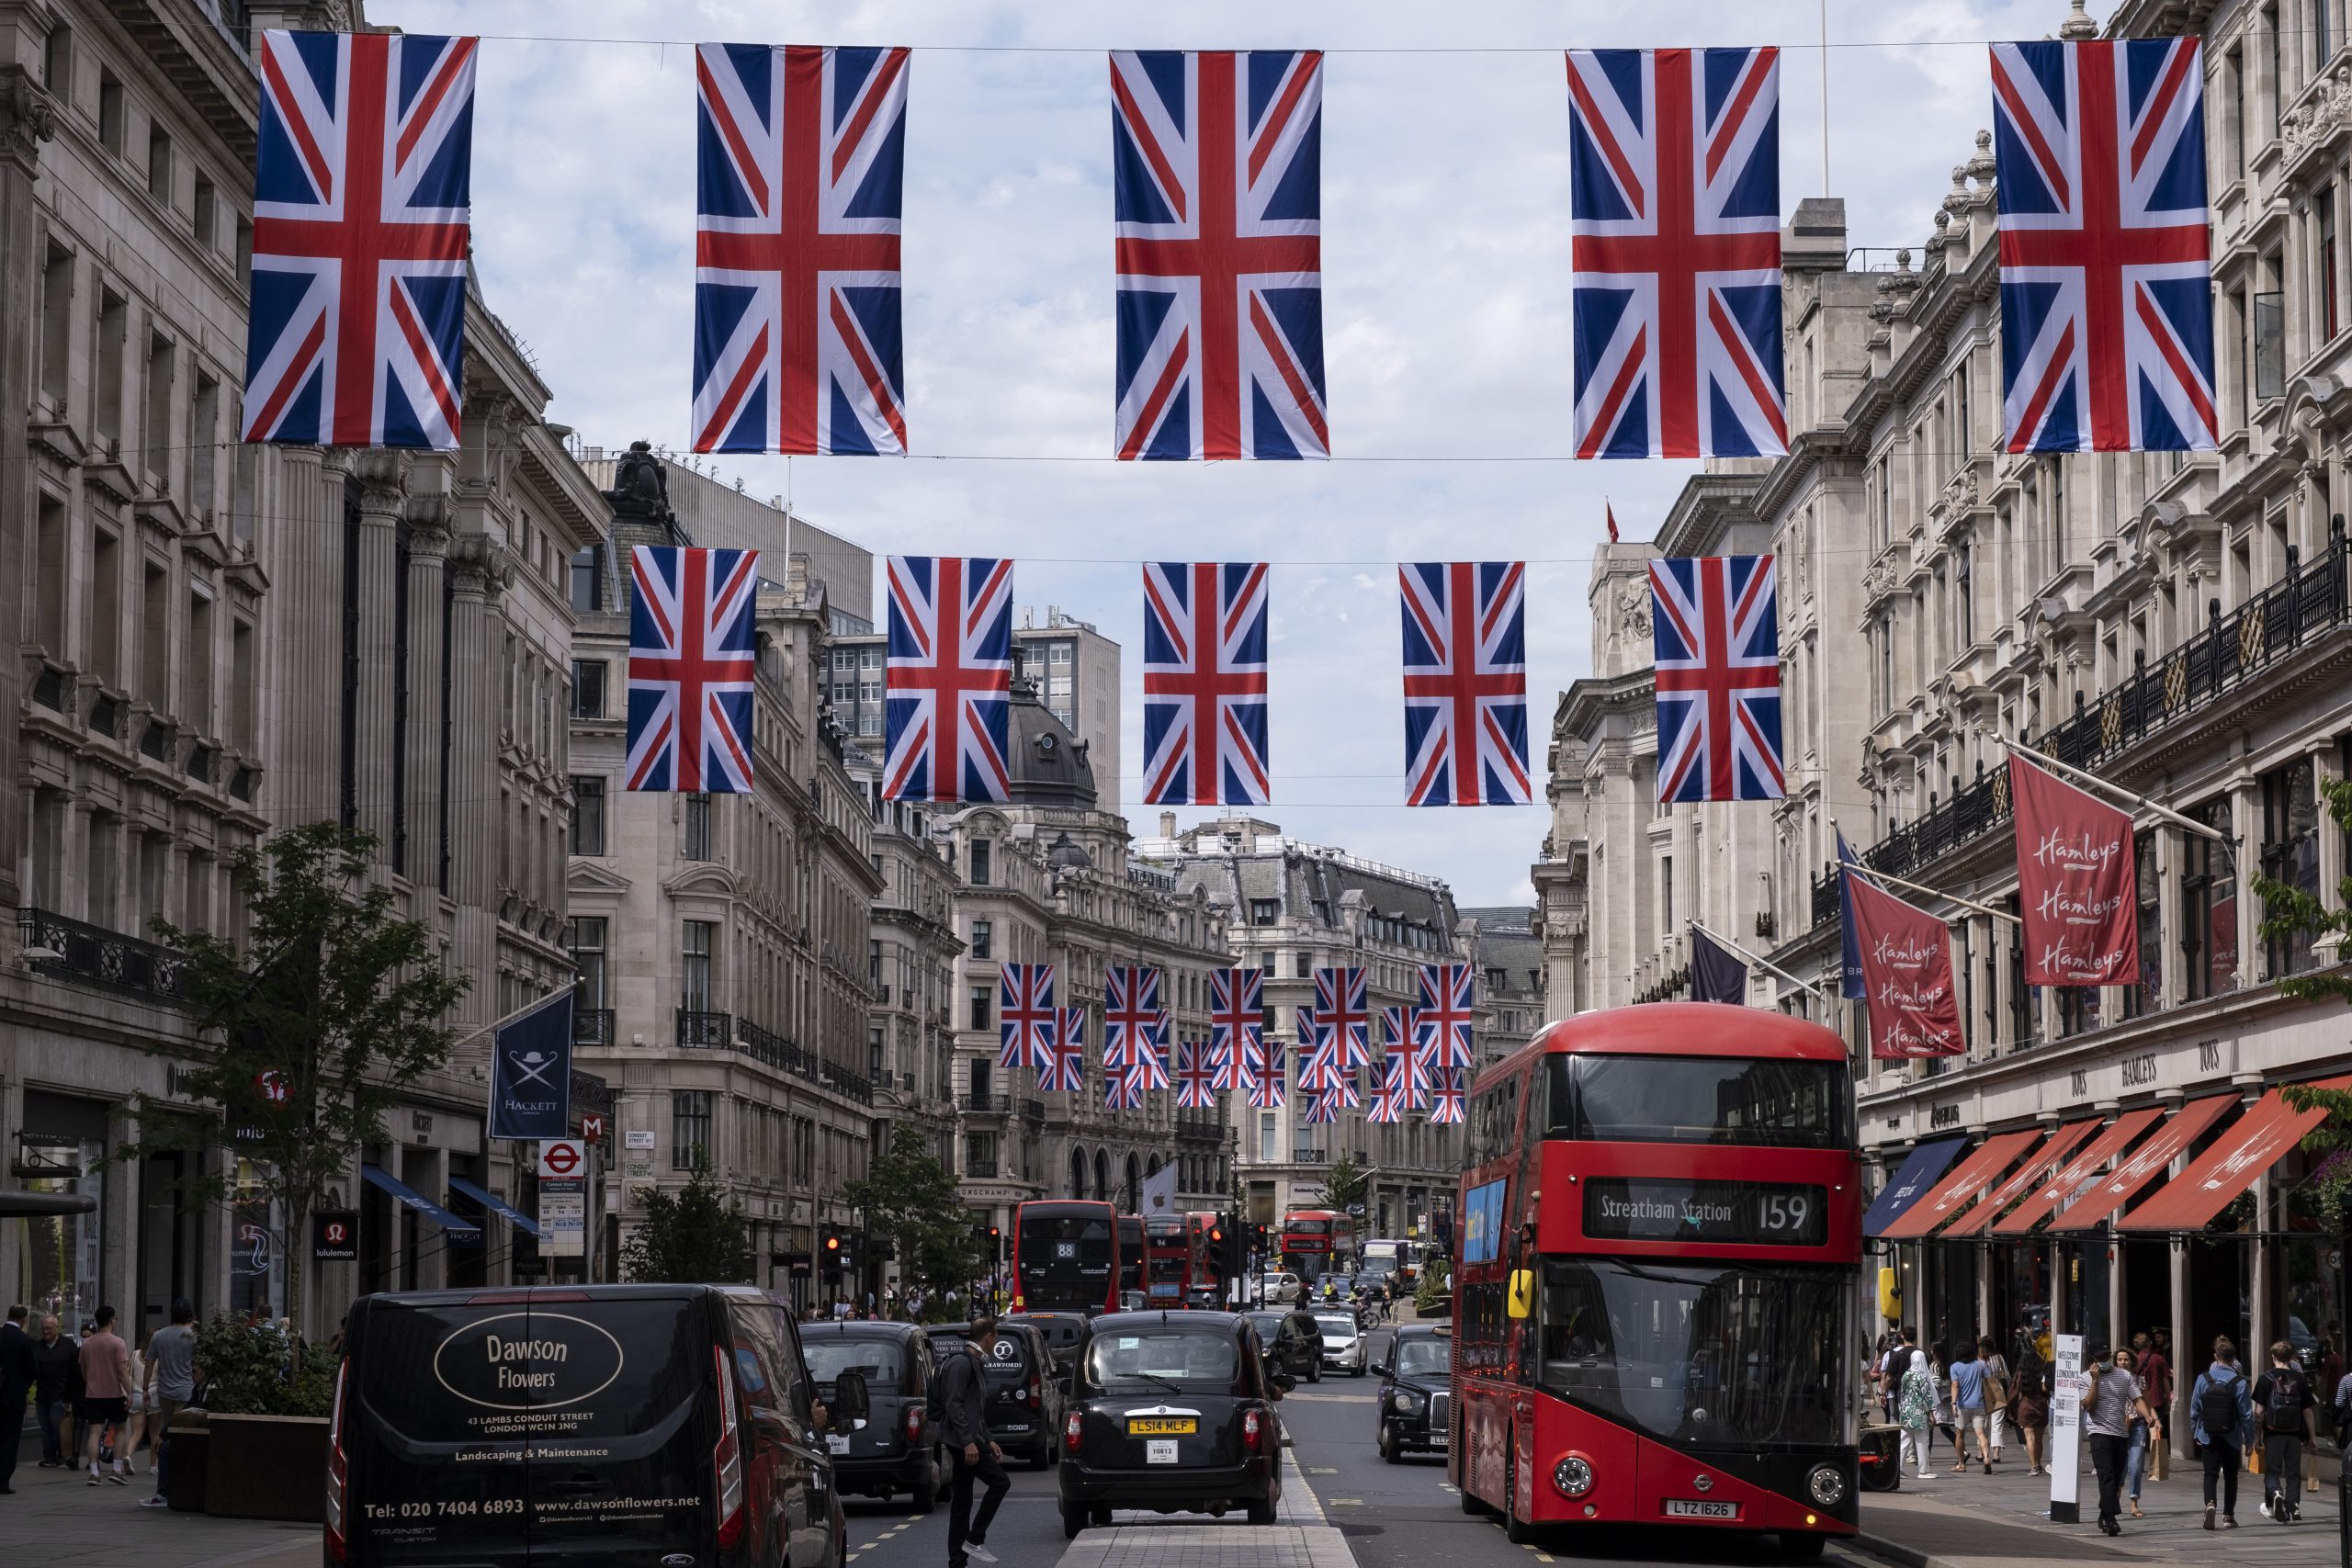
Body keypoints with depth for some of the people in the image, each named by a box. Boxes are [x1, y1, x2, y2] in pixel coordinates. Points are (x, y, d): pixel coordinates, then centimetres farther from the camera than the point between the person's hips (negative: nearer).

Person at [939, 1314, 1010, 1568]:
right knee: (999, 1482, -11)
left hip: (969, 1440, 10)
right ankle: (975, 1539, -8)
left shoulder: (976, 1364, 20)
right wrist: (968, 1441, -23)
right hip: (963, 1440, -10)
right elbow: (954, 1405, -19)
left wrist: (987, 1441, 21)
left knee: (961, 1502, 8)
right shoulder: (962, 1363, -12)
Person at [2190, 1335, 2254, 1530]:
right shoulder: (2239, 1383, -11)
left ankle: (2209, 1504, -22)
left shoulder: (2203, 1380, -5)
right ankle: (2228, 1515, 18)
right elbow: (2246, 1415, -9)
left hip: (2208, 1438, 0)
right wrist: (2249, 1439, 1)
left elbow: (2194, 1411, 0)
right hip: (2231, 1438, 0)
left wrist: (2195, 1433, 12)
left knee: (2210, 1474, 4)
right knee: (2230, 1475, 14)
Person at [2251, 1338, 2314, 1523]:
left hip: (2273, 1433, -2)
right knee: (2293, 1473, 10)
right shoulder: (2300, 1379, 2)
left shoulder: (2266, 1379, -4)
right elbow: (2307, 1411, 6)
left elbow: (2259, 1410, -5)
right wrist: (2311, 1436, 15)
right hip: (2294, 1433, 2)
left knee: (2272, 1472, 6)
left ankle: (2276, 1494, -22)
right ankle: (2293, 1508, 5)